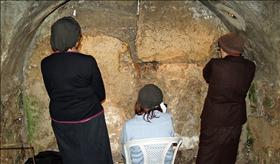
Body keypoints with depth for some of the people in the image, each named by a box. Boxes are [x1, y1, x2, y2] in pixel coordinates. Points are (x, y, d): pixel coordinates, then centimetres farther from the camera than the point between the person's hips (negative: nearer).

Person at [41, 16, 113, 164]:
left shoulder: (46, 64, -9)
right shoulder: (87, 62, -20)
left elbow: (52, 93, 3)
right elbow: (100, 94, -9)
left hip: (60, 121, 4)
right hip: (89, 120, -4)